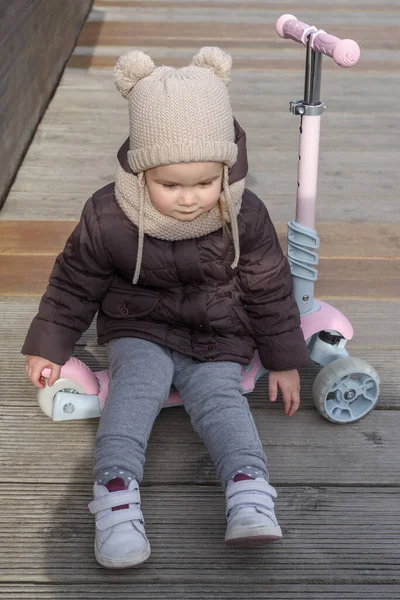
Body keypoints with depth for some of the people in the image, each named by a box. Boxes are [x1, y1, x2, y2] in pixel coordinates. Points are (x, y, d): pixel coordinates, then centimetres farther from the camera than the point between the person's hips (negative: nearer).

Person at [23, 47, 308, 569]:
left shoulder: (245, 218, -14)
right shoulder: (107, 218, -15)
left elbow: (270, 291, -1)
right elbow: (74, 282, -1)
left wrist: (284, 360, 4)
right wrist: (49, 346, 5)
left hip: (218, 340, 1)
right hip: (140, 333, 0)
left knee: (220, 397, -23)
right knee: (137, 383, -27)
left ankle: (249, 490, -36)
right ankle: (116, 492, -37)